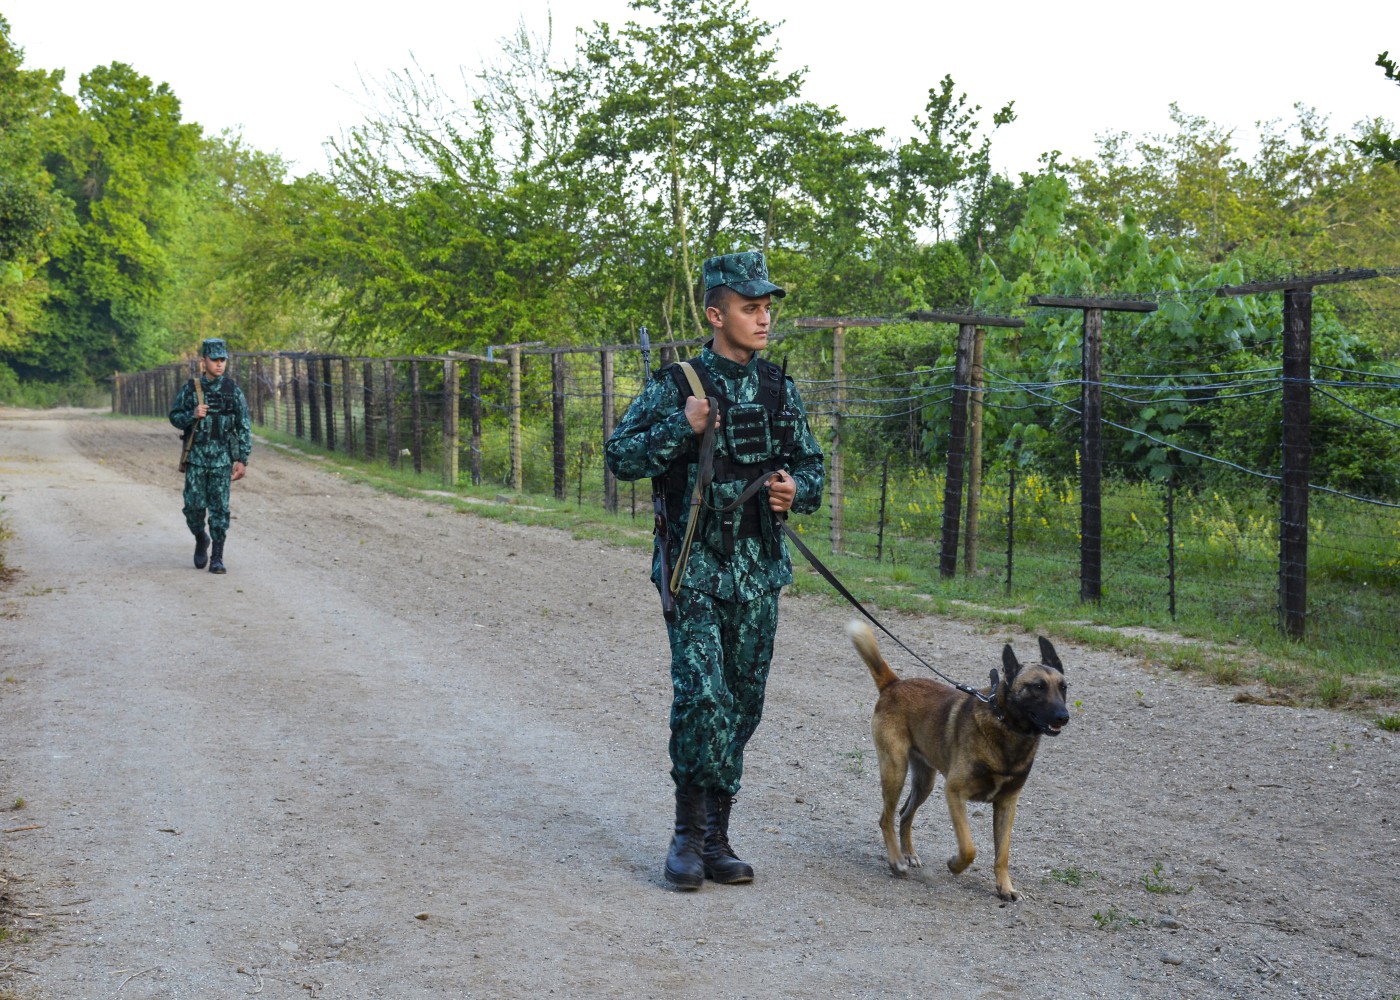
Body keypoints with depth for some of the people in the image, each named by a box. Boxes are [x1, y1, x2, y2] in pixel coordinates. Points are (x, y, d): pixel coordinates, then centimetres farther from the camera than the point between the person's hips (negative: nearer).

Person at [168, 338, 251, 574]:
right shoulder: (189, 389, 1)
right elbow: (174, 417, 7)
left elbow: (244, 427, 1)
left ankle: (217, 557, 5)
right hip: (196, 456, 1)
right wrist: (193, 415, -14)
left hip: (222, 457, -1)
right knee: (194, 506, 0)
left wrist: (242, 460, -4)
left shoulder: (233, 390, 0)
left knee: (219, 508, -2)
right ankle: (201, 540, 28)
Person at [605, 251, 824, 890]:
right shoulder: (677, 384, -4)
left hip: (758, 570, 5)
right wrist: (683, 427, -18)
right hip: (693, 566, -5)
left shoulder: (778, 389, 9)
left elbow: (812, 464, 17)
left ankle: (713, 838, 18)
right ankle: (689, 833, 1)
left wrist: (797, 489, -5)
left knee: (742, 704, 7)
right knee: (701, 694, -14)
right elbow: (619, 456, -5)